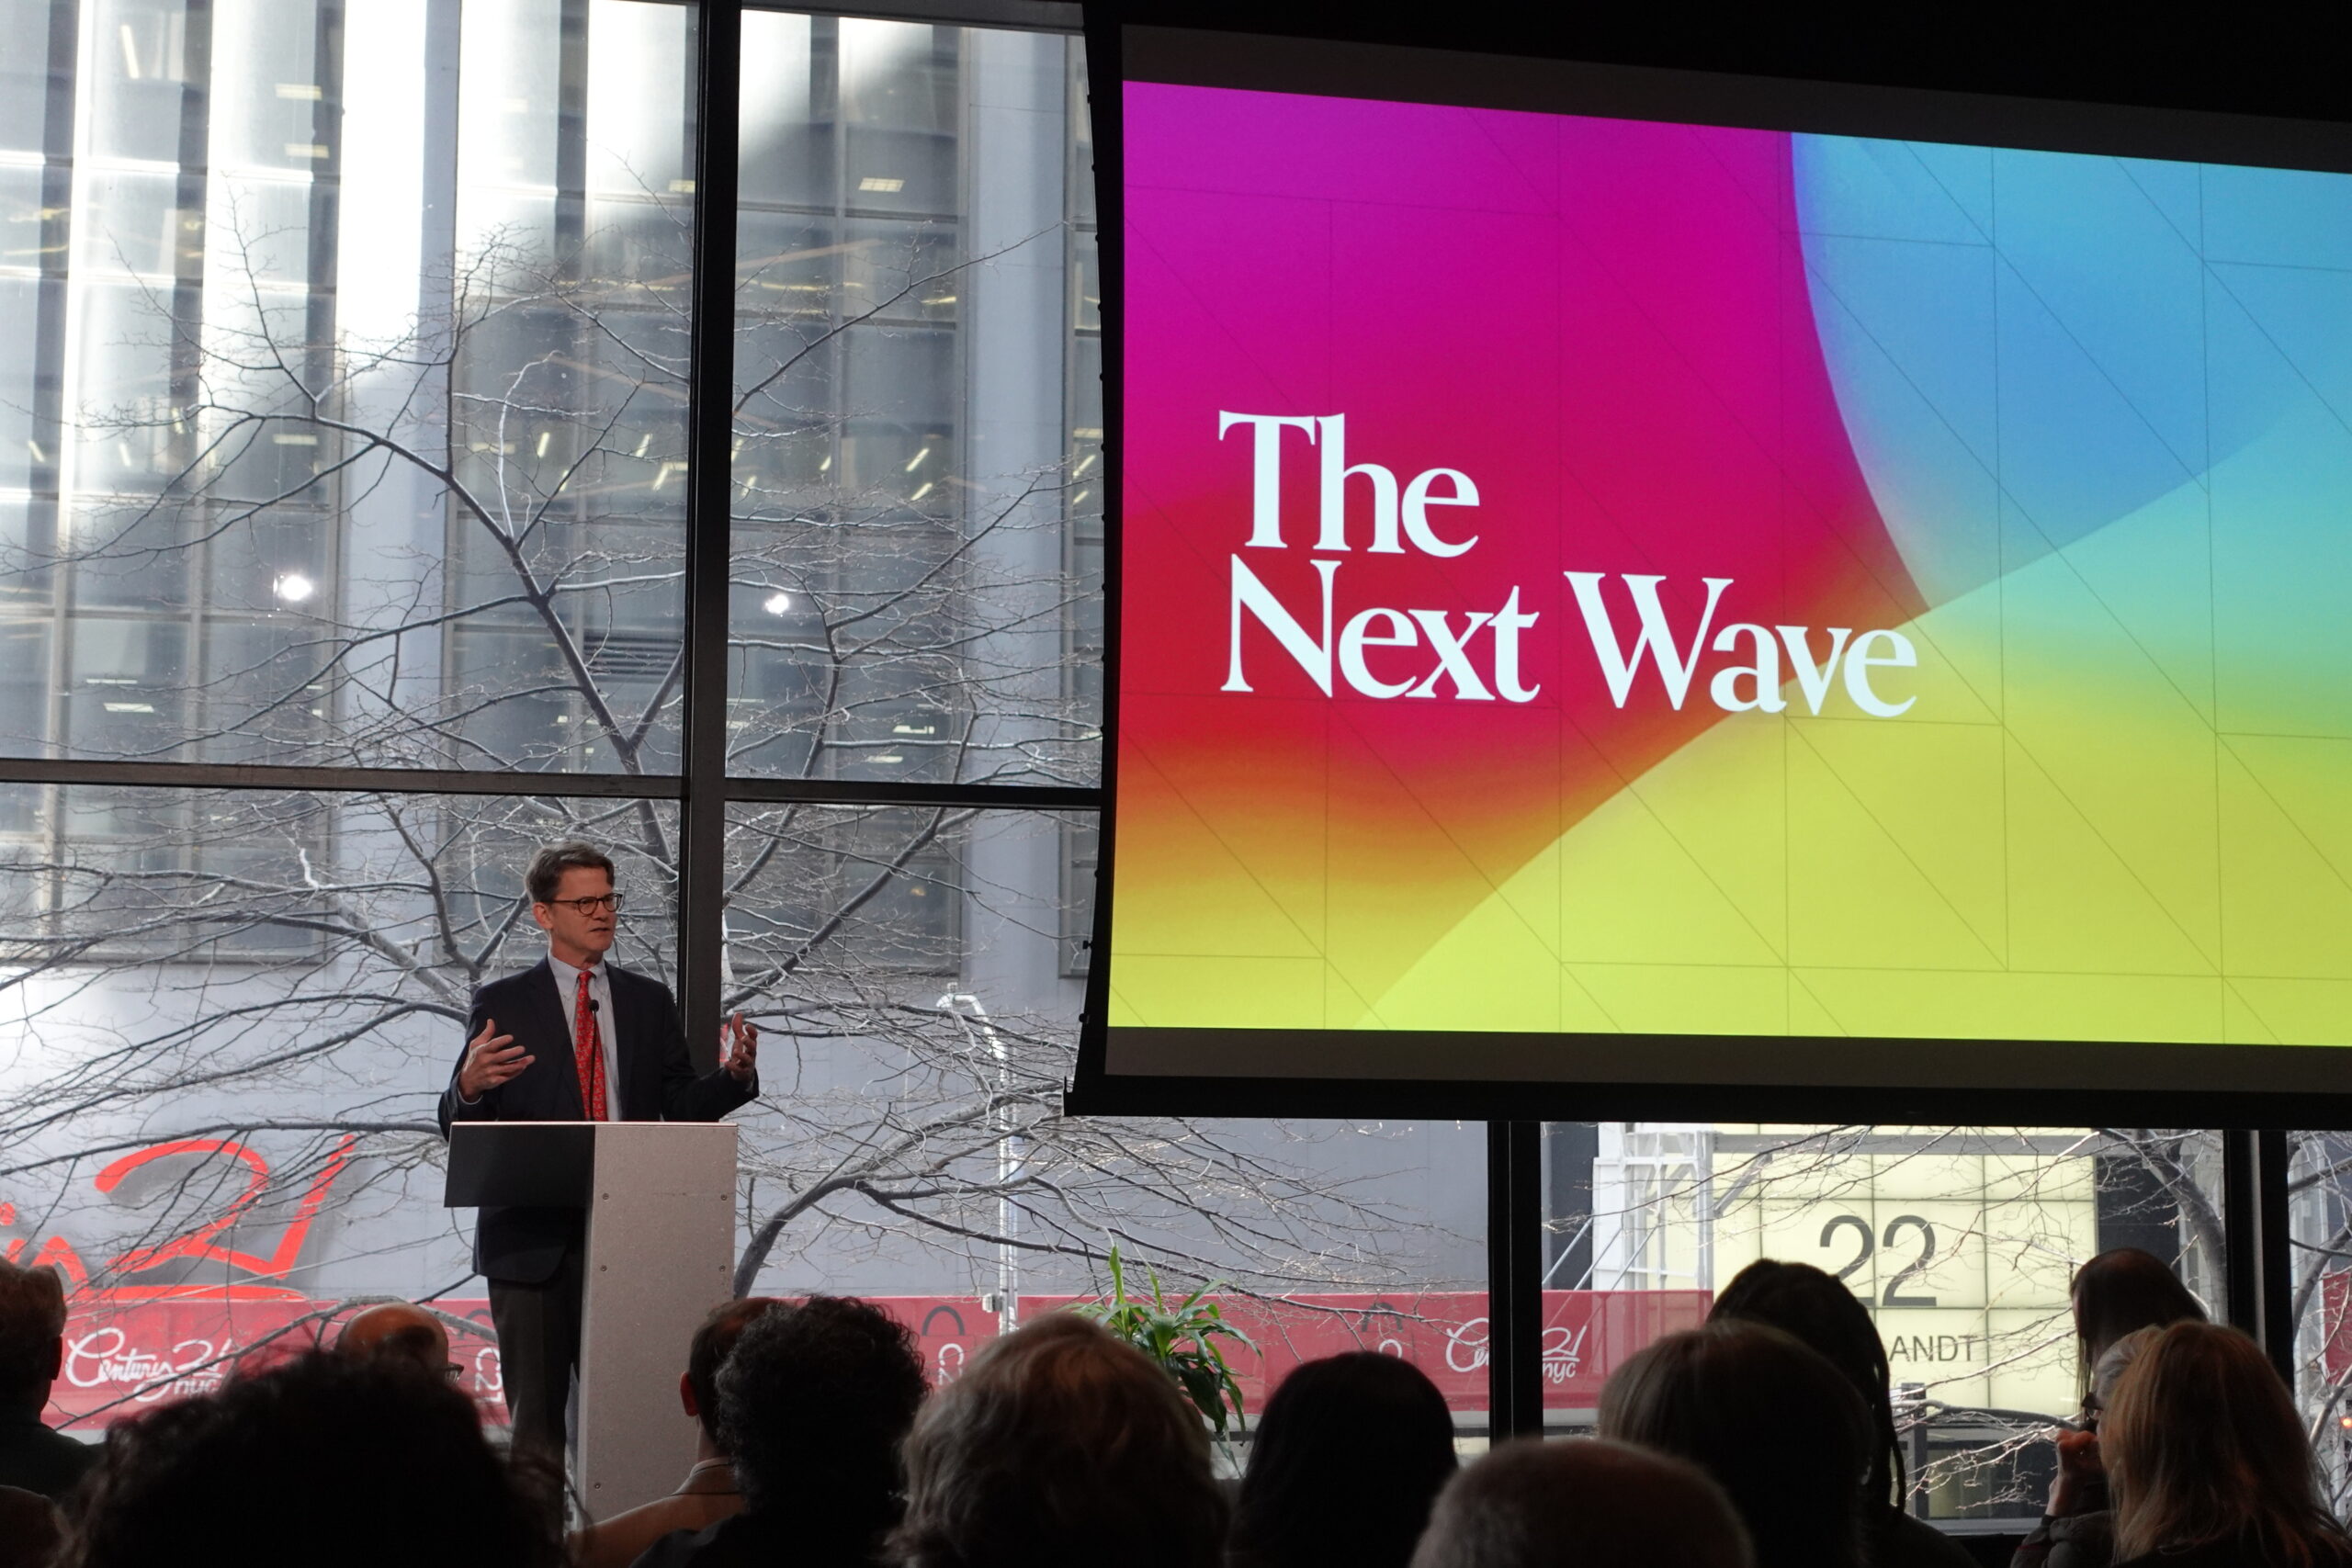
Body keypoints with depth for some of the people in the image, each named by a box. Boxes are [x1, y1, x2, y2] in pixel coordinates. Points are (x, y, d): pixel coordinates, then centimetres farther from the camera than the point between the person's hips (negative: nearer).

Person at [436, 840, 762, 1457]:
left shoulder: (650, 1001, 13)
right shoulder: (502, 1004, 2)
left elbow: (681, 1109, 11)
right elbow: (458, 1128, -2)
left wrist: (733, 1075, -8)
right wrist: (470, 1086, -25)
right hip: (532, 1239, -2)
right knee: (536, 1415, 2)